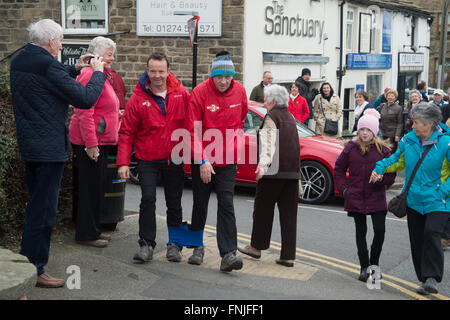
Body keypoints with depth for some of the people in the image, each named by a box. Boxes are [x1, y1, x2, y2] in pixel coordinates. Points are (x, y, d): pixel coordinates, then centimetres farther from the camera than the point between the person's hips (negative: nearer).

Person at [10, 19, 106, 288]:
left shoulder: (19, 61, 9)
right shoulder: (47, 65, -19)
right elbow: (85, 99, -18)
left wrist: (74, 69, 21)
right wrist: (98, 72, -3)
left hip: (29, 144, 10)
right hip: (49, 147, -9)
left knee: (36, 204, 20)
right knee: (44, 209, -2)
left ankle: (27, 262, 31)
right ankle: (36, 270, 6)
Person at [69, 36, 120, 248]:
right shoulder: (91, 75, -16)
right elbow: (85, 112, -22)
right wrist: (91, 143, -25)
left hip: (100, 142, 11)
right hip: (90, 143, -11)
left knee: (96, 188, 15)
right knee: (91, 188, -4)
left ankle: (92, 230, 25)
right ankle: (86, 234, 5)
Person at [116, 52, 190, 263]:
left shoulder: (181, 94, -2)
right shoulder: (138, 98, -6)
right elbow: (126, 133, -4)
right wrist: (123, 162, -11)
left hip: (174, 160, 2)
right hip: (148, 160, -2)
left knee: (174, 204, 9)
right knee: (148, 199, -12)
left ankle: (174, 244, 23)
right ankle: (146, 244, -1)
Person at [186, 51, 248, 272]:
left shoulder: (239, 91, -2)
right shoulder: (200, 92, -13)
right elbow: (194, 130, -13)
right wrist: (202, 160, -17)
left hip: (228, 160, 1)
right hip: (202, 160, -1)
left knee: (226, 204, -6)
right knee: (200, 203, 10)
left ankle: (228, 254, -8)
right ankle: (198, 246, 28)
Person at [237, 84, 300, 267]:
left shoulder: (272, 117, -5)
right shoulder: (290, 118, 19)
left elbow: (269, 143, -21)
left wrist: (263, 164, -33)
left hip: (274, 172, -7)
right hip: (292, 172, 7)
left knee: (263, 210, 7)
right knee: (288, 214, 5)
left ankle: (256, 247, 17)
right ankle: (288, 255, 4)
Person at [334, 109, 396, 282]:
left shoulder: (383, 149, -2)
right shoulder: (351, 148, 2)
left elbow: (392, 172, 3)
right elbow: (338, 169, 12)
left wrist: (382, 178, -17)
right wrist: (344, 188, 2)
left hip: (377, 198, -1)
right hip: (356, 198, 1)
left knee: (380, 230, -8)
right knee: (361, 232, 6)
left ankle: (374, 262, 15)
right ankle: (364, 267, 17)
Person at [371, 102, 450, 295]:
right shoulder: (408, 140, 1)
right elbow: (397, 158, 19)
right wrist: (380, 167, 3)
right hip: (413, 200, 5)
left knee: (431, 234, -22)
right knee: (417, 240, 8)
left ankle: (432, 278, -11)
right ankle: (424, 279, 21)